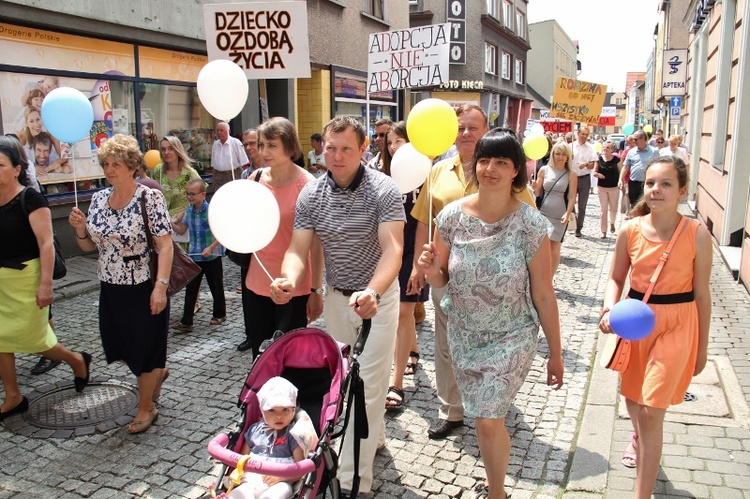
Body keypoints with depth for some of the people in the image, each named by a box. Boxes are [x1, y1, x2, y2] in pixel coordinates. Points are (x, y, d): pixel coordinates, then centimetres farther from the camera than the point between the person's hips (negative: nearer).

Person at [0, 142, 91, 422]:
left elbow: (46, 244, -18)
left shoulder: (30, 199, -13)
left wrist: (45, 284, -22)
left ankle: (78, 361, 28)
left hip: (25, 278, -7)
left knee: (31, 337, 2)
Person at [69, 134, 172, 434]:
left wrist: (160, 286, -24)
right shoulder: (98, 199, 4)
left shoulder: (150, 197, -14)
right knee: (120, 346, 18)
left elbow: (165, 245, -18)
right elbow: (89, 246, 11)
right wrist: (80, 228, -10)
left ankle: (146, 408, 29)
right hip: (110, 288, 6)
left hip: (143, 288, -6)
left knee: (144, 350, 8)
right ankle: (158, 371, 48)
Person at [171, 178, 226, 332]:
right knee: (190, 288, 4)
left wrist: (211, 247, -24)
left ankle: (219, 314, 31)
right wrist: (170, 223, -4)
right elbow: (181, 230, 13)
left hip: (212, 256, -5)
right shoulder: (189, 211, 4)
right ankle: (186, 322, 7)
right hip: (194, 256, 5)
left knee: (216, 287, 11)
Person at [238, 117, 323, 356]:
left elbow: (315, 241, -12)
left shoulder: (306, 184, -12)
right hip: (258, 283, 5)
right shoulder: (256, 179, 3)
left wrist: (316, 290, -12)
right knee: (260, 353, 14)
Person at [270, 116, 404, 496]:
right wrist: (290, 280, -34)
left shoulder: (383, 190, -19)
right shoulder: (311, 195, -7)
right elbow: (298, 250, -10)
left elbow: (392, 249, -29)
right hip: (336, 295, 5)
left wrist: (371, 292, -48)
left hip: (377, 295, -5)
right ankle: (375, 434, 44)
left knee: (368, 383, -3)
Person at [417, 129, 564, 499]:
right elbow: (441, 280, 2)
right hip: (464, 337, 3)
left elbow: (543, 295, -9)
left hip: (511, 339, -3)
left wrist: (555, 354, -3)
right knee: (482, 417, 16)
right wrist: (430, 270, -22)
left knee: (488, 421, -6)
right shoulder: (452, 216, -10)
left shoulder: (530, 224, -16)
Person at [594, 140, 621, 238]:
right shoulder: (599, 159, -1)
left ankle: (612, 223, 42)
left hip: (614, 187, -1)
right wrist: (598, 174, -17)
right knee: (603, 210, 3)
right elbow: (594, 172, 5)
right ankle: (603, 231, 9)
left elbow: (620, 172, 0)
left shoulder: (616, 160, -5)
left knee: (613, 208, 10)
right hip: (602, 187, 1)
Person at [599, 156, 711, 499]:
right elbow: (616, 279, 4)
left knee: (652, 410, -9)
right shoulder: (630, 231, -6)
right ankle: (640, 438, 57)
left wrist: (702, 347, 3)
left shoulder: (697, 235, -12)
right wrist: (610, 307, -18)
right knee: (632, 396, 22)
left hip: (675, 325, -3)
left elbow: (701, 294, -4)